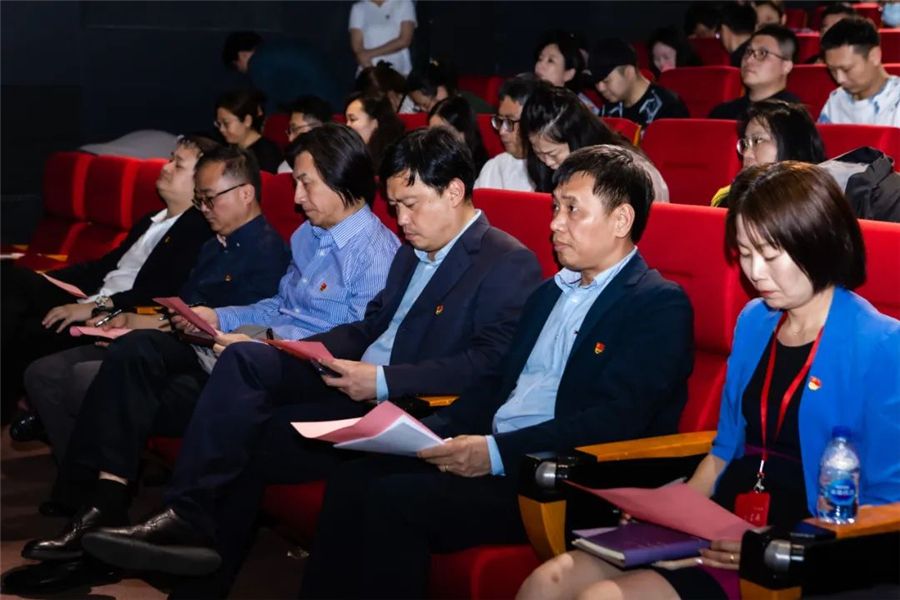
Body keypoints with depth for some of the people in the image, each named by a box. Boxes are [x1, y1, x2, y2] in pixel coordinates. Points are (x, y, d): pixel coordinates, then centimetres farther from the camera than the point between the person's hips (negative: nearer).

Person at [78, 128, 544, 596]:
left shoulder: (510, 265, -9)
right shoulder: (412, 253, 21)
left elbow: (489, 364, -20)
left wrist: (385, 380, -24)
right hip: (354, 380, 9)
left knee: (250, 438, -18)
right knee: (243, 359, -13)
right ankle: (188, 518, -16)